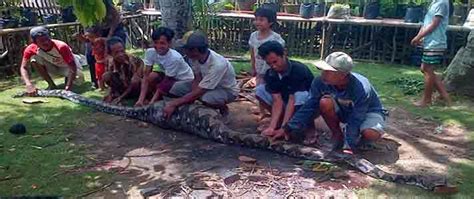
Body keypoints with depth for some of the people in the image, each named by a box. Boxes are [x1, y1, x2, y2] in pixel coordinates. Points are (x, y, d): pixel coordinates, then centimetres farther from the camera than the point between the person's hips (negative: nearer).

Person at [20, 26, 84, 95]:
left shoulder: (61, 46, -35)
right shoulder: (31, 49, -24)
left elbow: (72, 66, -36)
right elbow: (23, 67, -22)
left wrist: (69, 86, -48)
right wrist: (29, 84, -41)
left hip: (67, 67, -3)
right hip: (53, 67, 3)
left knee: (78, 78, -32)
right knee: (34, 59, -24)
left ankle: (68, 79, 7)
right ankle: (52, 85, -10)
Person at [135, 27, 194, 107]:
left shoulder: (175, 58, -31)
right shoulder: (150, 52, -17)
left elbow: (165, 81, -24)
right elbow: (146, 76, -16)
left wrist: (151, 102, -25)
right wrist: (141, 100, -26)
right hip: (170, 78, 6)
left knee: (163, 87, -32)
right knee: (151, 76, -23)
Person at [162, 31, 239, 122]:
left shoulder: (218, 65, -37)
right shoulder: (195, 57, -18)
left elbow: (199, 92, -36)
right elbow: (197, 79, -6)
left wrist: (174, 104, -35)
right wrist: (192, 97, -23)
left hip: (227, 90, -6)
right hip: (205, 84, 6)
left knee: (206, 98, -39)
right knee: (175, 88, -9)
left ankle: (224, 110, -6)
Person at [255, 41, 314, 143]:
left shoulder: (299, 70, -28)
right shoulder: (271, 74, -12)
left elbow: (292, 100, -33)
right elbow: (277, 100, -19)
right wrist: (272, 127, -32)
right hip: (287, 103, 6)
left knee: (300, 96, -40)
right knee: (260, 90, -9)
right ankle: (280, 121, 1)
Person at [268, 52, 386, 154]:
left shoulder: (361, 89, -36)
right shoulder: (320, 82, -26)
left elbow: (355, 121, -32)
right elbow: (309, 107, -21)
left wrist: (349, 147, -35)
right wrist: (287, 129, -28)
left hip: (369, 112, -3)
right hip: (344, 110, 3)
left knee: (371, 134, -37)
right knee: (325, 102, -31)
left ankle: (361, 139, 2)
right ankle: (337, 135, -6)